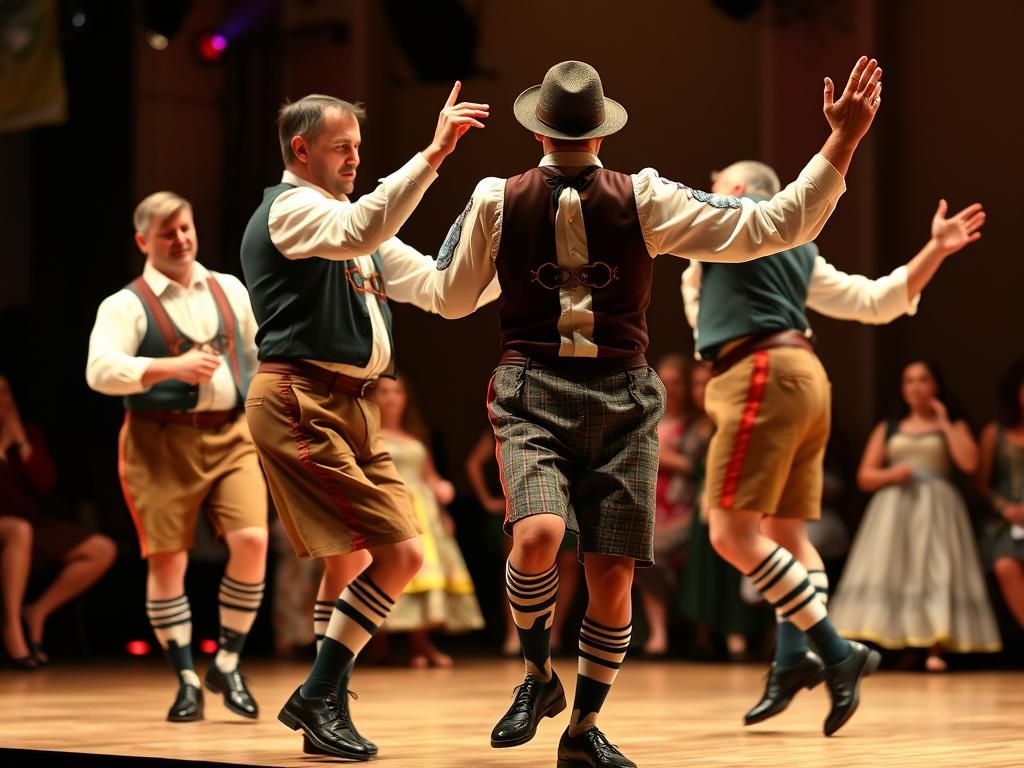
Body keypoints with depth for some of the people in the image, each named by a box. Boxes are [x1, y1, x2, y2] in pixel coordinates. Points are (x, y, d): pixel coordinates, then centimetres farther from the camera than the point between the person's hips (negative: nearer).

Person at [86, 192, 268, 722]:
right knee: (167, 559, -3)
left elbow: (258, 353, 28)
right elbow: (101, 371, -18)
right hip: (163, 440, -3)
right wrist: (171, 367, -27)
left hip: (231, 434, 3)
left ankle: (226, 665, 5)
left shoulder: (230, 290, 13)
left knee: (251, 540, -13)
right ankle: (187, 681, 10)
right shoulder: (127, 305, -3)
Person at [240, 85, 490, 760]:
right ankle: (317, 698, -8)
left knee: (352, 559, 16)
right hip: (302, 403, -10)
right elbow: (357, 232, -29)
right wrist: (433, 155, -35)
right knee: (399, 553, -15)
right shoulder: (289, 208, -6)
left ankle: (327, 707, 24)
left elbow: (443, 288, 21)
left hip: (352, 410, 10)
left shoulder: (357, 231, 23)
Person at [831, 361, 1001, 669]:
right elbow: (865, 477, 12)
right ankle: (889, 648, -15)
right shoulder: (887, 429, 16)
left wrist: (944, 423, -1)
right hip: (894, 507, 2)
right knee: (889, 572, -11)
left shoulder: (953, 426, 12)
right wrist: (891, 474, -9)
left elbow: (969, 463, -7)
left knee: (936, 572, -14)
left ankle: (935, 650, -20)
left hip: (936, 508, -2)